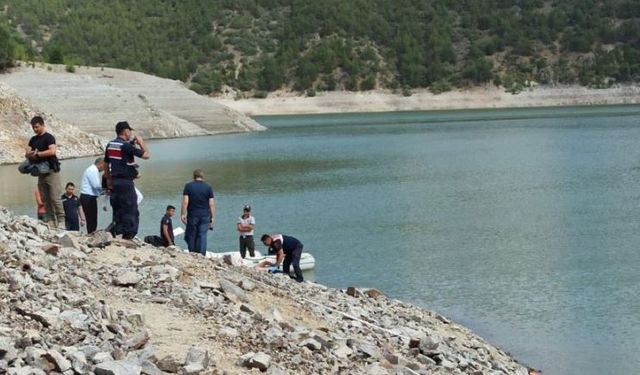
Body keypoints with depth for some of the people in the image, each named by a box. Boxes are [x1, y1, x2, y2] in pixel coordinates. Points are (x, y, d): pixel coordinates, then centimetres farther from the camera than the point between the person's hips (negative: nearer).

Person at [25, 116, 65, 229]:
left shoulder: (49, 137, -7)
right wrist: (30, 154, -13)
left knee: (55, 197, -11)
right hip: (41, 172, 7)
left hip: (52, 171, -7)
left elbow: (52, 151, -21)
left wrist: (37, 154, -15)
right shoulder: (33, 140, 15)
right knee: (45, 198, 5)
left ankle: (61, 221, -8)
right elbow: (27, 154, 10)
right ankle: (50, 220, 8)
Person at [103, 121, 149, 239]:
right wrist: (141, 143, 5)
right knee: (131, 212, -1)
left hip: (114, 182, 8)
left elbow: (106, 164, 16)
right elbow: (146, 155, -11)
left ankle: (115, 236, 15)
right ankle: (128, 236, -4)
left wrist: (109, 180, 25)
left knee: (117, 211, 14)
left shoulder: (110, 145, 9)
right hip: (126, 182, -8)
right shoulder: (127, 146, -14)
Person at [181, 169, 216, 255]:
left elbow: (185, 202, -8)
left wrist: (183, 214, -4)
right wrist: (213, 217, 5)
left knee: (191, 236, 7)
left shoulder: (188, 186, -1)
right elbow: (212, 204, 1)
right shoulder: (208, 187, 3)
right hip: (205, 216, 1)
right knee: (202, 237, 1)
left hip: (192, 215, -1)